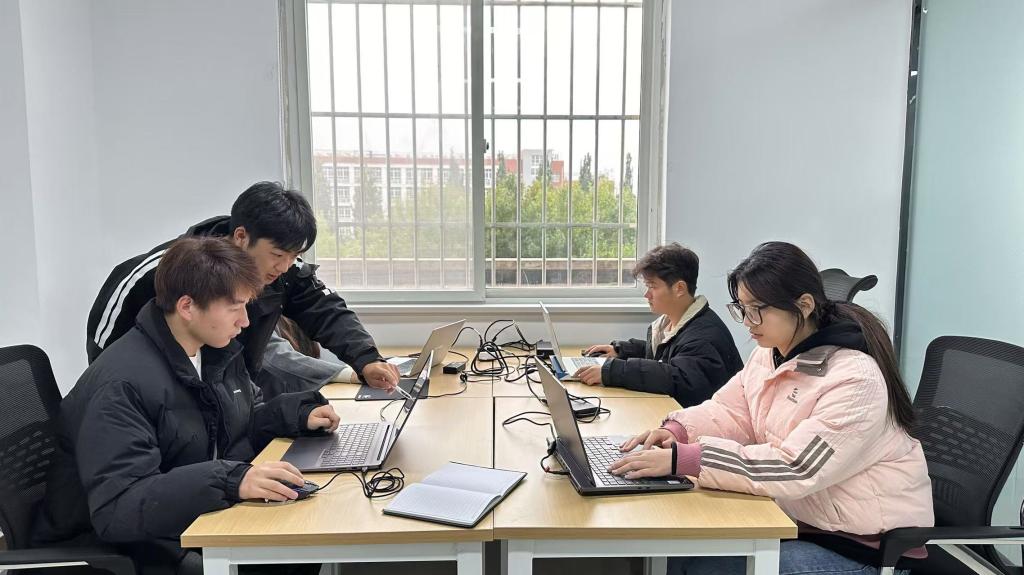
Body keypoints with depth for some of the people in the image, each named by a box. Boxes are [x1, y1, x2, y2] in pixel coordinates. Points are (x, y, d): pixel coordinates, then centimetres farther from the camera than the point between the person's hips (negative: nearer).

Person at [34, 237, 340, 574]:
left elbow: (243, 419, 17)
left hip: (196, 524, 8)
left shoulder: (218, 350, 1)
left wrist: (299, 415, -3)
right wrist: (229, 480, -43)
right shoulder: (123, 384, -26)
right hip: (115, 547, -7)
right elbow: (115, 508, -32)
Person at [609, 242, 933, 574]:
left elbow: (793, 469, -31)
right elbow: (730, 412, 8)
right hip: (800, 518, 7)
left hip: (862, 546, -7)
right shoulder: (770, 353, 3)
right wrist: (676, 431, -14)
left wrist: (681, 459, -35)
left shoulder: (855, 379, -24)